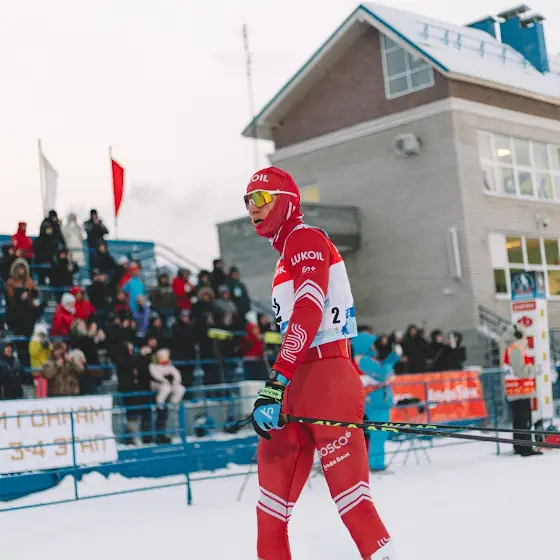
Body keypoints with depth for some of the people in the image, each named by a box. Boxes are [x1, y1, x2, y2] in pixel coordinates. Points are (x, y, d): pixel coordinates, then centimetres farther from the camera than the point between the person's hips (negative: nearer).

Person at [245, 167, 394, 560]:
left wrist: (275, 384, -27)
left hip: (325, 381, -9)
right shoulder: (288, 253, 25)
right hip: (297, 386, 9)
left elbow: (309, 313, -19)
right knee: (271, 507, 8)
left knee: (351, 500, -11)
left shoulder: (304, 238, -3)